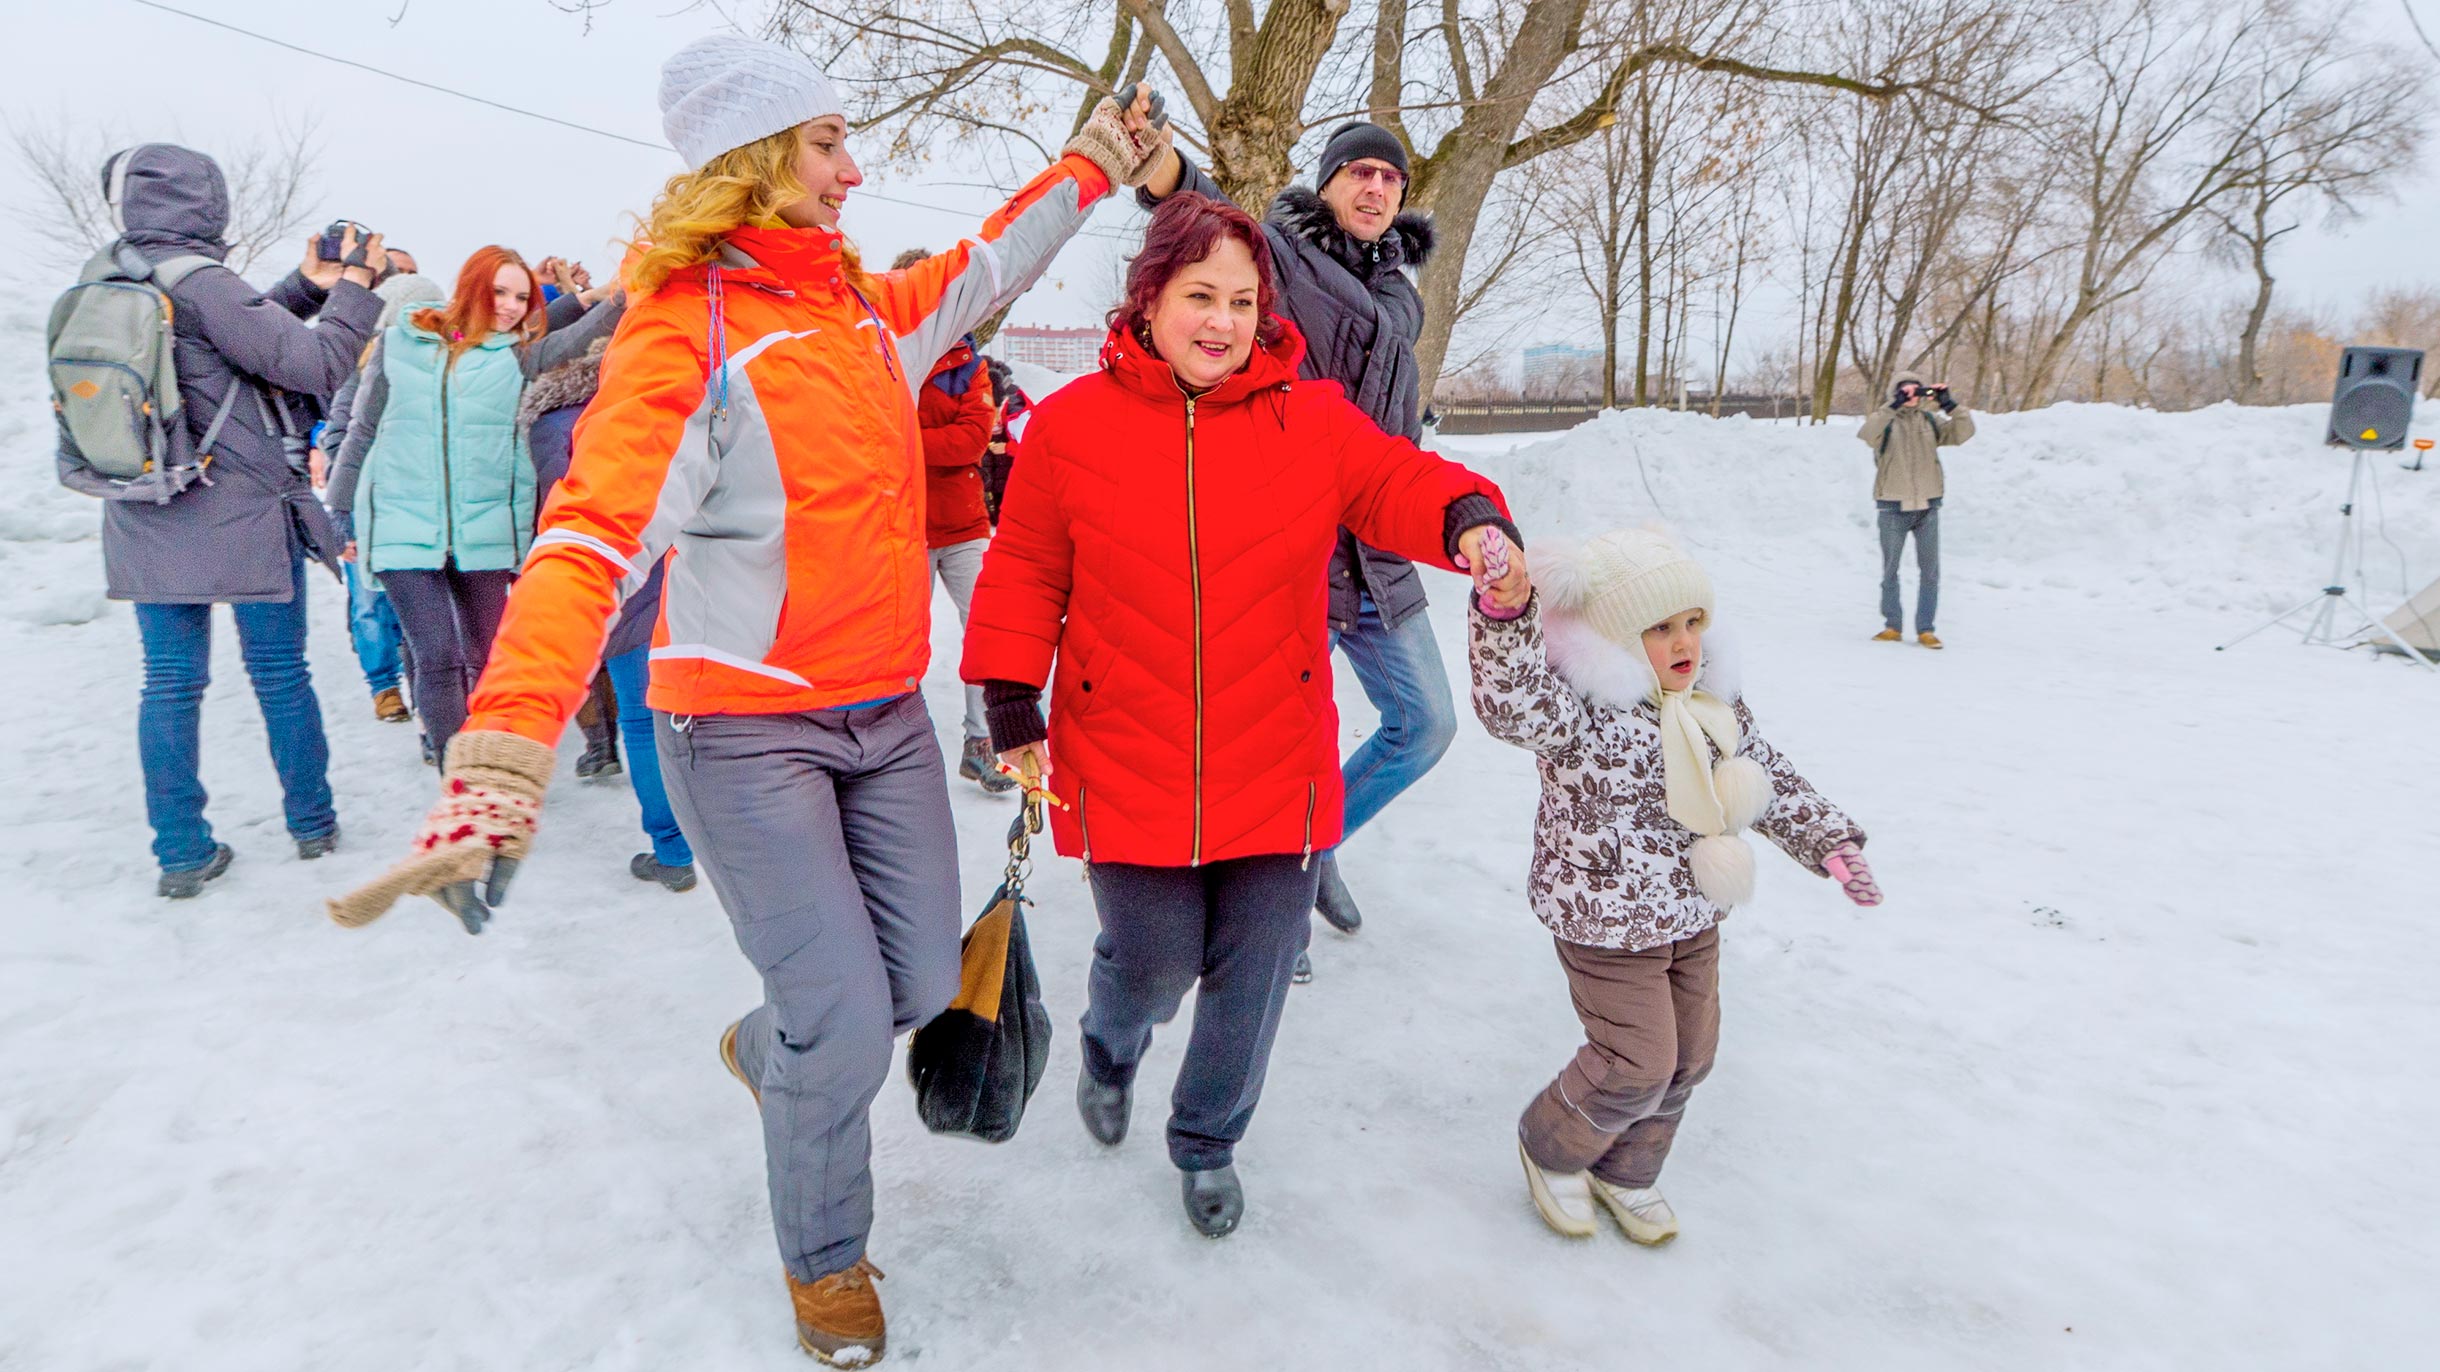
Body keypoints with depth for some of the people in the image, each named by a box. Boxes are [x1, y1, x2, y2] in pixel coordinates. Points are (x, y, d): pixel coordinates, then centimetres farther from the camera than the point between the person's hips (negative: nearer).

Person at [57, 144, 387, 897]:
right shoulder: (201, 281, -14)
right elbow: (314, 365, -14)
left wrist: (306, 287, 17)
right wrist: (354, 286, -3)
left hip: (145, 521, 6)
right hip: (243, 517, -6)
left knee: (170, 681, 7)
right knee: (279, 672, 6)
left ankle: (182, 852, 11)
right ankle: (312, 823, 19)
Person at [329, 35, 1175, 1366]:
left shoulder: (868, 307, 8)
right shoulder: (687, 329, -15)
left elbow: (978, 270, 28)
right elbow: (593, 536, -26)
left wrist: (1089, 168, 33)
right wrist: (503, 755, -38)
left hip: (886, 716, 7)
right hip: (744, 729, -7)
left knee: (922, 983, 9)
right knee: (845, 1027, -6)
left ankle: (767, 1046, 44)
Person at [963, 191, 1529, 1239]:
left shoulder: (1315, 421, 1)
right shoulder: (1071, 424, -2)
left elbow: (1398, 485, -4)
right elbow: (1027, 569, 3)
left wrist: (1469, 517, -26)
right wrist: (1010, 696, -1)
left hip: (1274, 764, 2)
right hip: (1126, 767, -1)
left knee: (1255, 967, 10)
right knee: (1154, 963, 4)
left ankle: (1208, 1141, 38)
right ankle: (1111, 1049, 44)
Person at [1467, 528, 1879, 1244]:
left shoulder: (1712, 697, 0)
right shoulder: (1581, 708, -25)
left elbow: (1769, 777, 12)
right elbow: (1512, 703, -47)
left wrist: (1831, 840, 5)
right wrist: (1507, 614, -62)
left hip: (1694, 916, 8)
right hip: (1607, 922, -8)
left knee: (1688, 1056, 18)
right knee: (1638, 1066, -2)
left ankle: (1625, 1174, 43)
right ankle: (1549, 1148, 29)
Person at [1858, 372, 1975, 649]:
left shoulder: (1931, 421, 9)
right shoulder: (1886, 421, -1)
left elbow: (1963, 433, 0)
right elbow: (1867, 433, -22)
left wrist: (1950, 405, -11)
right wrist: (1894, 406, -29)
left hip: (1928, 506, 2)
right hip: (1894, 507, -2)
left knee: (1930, 569, 2)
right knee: (1890, 568, 6)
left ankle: (1925, 629, 8)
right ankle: (1893, 626, 17)